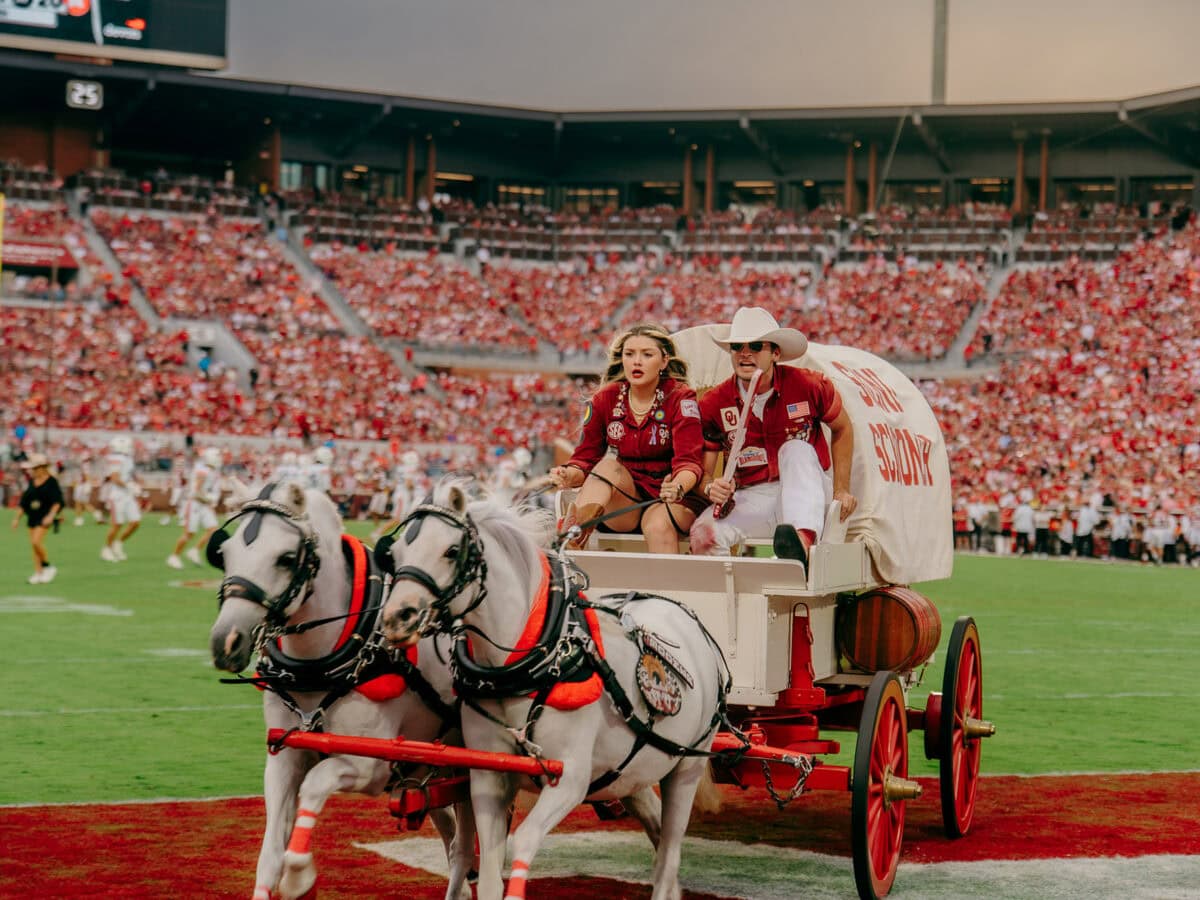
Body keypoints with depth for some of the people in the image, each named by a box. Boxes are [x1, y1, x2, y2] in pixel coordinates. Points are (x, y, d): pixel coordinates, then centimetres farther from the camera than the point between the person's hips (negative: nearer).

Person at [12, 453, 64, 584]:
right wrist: (18, 517, 17)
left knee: (36, 541, -20)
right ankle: (38, 573, 11)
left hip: (44, 518, -7)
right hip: (32, 517, 7)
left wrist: (51, 515, -21)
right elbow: (24, 501, 17)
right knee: (34, 544, 5)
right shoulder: (31, 482, 11)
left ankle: (47, 567, -3)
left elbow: (57, 502, -10)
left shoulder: (51, 482, -7)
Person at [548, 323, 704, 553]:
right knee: (609, 466, -27)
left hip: (669, 499, -3)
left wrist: (678, 487, -38)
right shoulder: (605, 400, 5)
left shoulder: (680, 398, -5)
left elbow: (689, 461, -15)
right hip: (622, 506, 3)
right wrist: (569, 476, -21)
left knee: (658, 524, -35)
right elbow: (586, 458, 3)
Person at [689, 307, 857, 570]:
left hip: (808, 495, 0)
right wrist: (711, 487, -25)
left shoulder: (807, 386, -7)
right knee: (704, 532, -32)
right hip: (751, 500, 0)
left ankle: (803, 541, -54)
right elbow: (703, 471, 0)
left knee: (797, 449, -34)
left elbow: (842, 429, 11)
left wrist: (841, 490, 5)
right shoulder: (713, 404, -4)